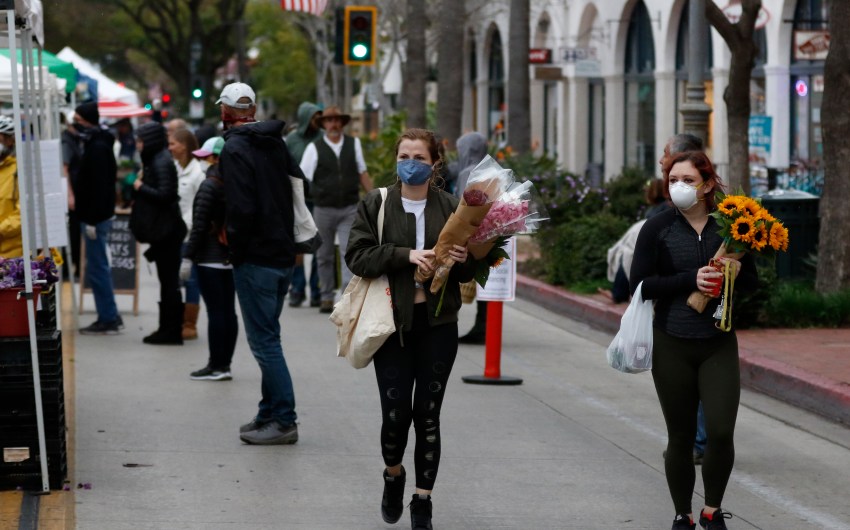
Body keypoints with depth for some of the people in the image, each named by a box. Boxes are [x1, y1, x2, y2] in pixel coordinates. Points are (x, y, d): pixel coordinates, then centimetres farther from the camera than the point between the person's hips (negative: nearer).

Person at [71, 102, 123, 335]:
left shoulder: (98, 148, -17)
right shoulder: (93, 144, 15)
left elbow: (99, 186, -22)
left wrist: (92, 220, -23)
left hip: (96, 217, -10)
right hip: (93, 216, 10)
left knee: (97, 268, -6)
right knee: (98, 268, 14)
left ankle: (108, 320, -2)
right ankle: (110, 317, 19)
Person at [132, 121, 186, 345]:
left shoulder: (161, 163, -16)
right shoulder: (155, 160, 14)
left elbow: (164, 195, -23)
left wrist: (141, 187, -12)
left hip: (166, 231, -10)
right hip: (162, 229, 10)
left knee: (168, 280, -5)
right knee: (168, 280, 13)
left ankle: (171, 331, -1)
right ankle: (168, 329, 19)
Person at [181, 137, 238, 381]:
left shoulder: (209, 186, -12)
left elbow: (199, 226, -14)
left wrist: (188, 258, -11)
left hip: (210, 257, -7)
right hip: (232, 257, 7)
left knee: (215, 311, -5)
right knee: (229, 310, 8)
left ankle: (216, 366, -3)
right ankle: (225, 364, 12)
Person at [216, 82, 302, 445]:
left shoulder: (235, 149, -13)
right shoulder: (276, 143, 11)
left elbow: (241, 208, -21)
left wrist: (236, 248, -7)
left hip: (256, 259, -8)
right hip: (283, 253, 8)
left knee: (264, 340, -5)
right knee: (268, 337, 17)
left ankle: (284, 421, -5)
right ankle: (271, 413, 22)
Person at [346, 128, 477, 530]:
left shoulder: (451, 208, 5)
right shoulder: (375, 205, 2)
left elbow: (470, 272, 10)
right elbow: (357, 255, -8)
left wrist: (463, 261, -13)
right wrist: (406, 255, -19)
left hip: (438, 324, 1)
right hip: (393, 322, -1)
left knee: (428, 414, 3)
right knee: (396, 411, -5)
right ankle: (393, 475, 27)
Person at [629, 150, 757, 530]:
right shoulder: (658, 228, -3)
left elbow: (752, 282, 10)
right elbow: (639, 283, -9)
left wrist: (735, 272, -13)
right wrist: (691, 279, -19)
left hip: (719, 345, 1)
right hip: (672, 346, -1)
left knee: (721, 431, -10)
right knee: (680, 437, 7)